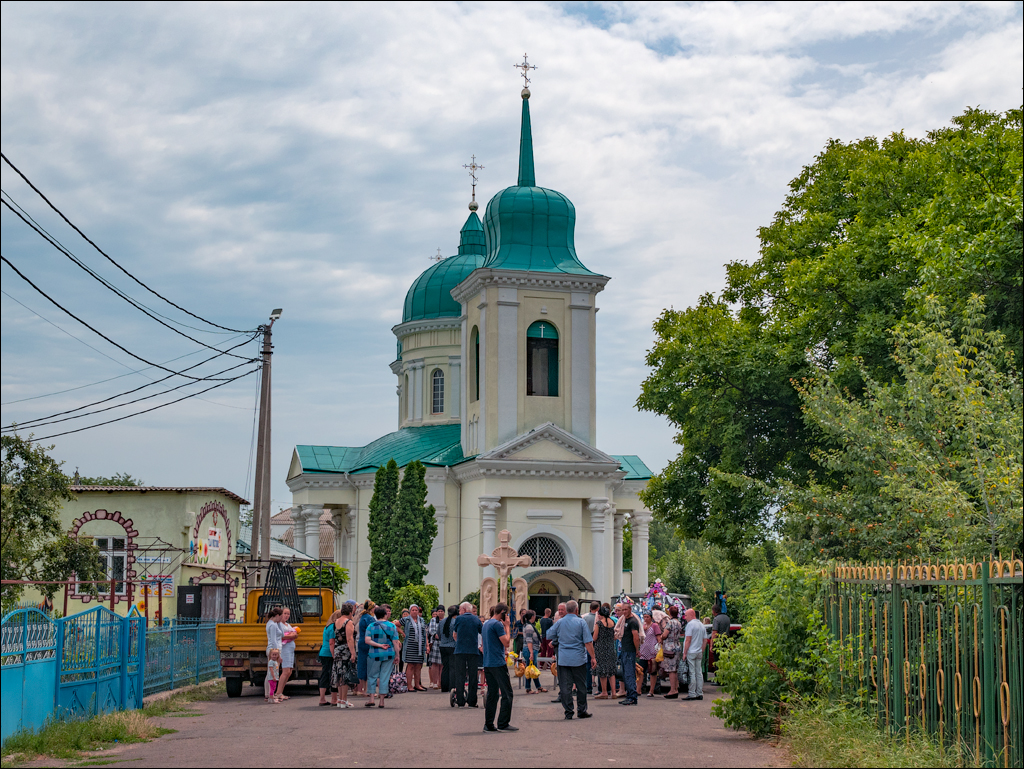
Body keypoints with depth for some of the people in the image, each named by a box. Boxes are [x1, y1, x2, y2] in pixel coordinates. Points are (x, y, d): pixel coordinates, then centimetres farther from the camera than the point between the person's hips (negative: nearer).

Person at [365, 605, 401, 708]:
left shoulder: (371, 626, -2)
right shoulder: (392, 626, -1)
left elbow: (367, 640, -14)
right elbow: (395, 642, -3)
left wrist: (379, 645, -10)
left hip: (374, 655, -1)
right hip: (389, 655, 1)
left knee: (372, 676, 10)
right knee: (384, 677, 5)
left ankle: (371, 698, 3)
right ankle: (381, 701, 4)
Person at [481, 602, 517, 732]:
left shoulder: (486, 624, 17)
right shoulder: (497, 624, -11)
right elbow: (506, 642, -14)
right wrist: (507, 626, -5)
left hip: (487, 663, 9)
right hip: (498, 663, -9)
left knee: (492, 694, 10)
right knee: (507, 693, -5)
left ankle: (488, 725, 9)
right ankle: (503, 724, -8)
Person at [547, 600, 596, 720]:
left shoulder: (559, 622, 3)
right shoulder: (581, 622, -4)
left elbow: (549, 636, 13)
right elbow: (588, 642, -7)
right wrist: (593, 657, -2)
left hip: (563, 659, 2)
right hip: (578, 659, -2)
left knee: (565, 687, 3)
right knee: (581, 686, 10)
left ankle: (568, 713, 2)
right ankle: (581, 711, 16)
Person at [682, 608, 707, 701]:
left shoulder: (690, 624, -10)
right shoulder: (701, 624, 15)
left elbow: (688, 640, -15)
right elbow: (705, 640, 17)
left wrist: (685, 652, -12)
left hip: (691, 652, -8)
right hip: (699, 653, 8)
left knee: (692, 673, -6)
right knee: (699, 673, 9)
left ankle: (692, 694, -6)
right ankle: (700, 693, 10)